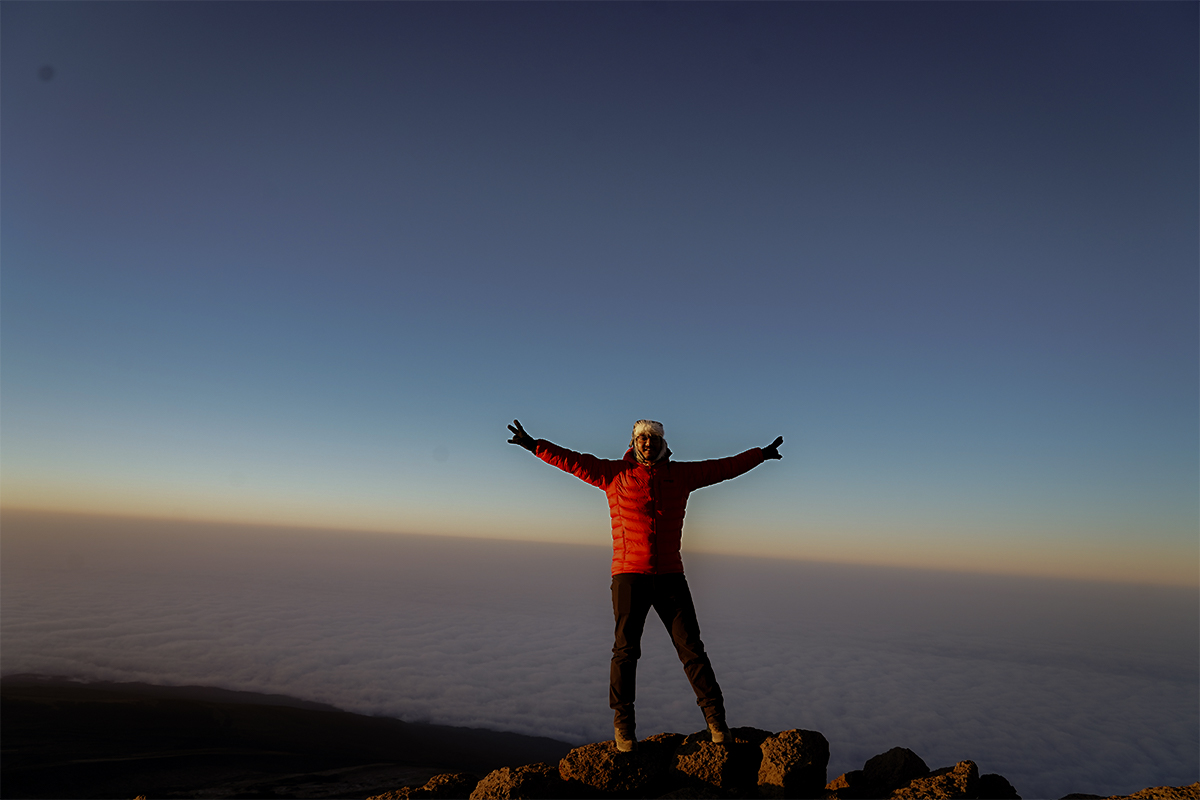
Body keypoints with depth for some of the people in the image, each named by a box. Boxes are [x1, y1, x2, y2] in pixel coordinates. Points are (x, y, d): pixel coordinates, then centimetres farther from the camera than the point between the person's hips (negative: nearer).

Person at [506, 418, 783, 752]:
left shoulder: (681, 474, 8)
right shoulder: (615, 474, 3)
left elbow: (724, 467, 18)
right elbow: (573, 460, 3)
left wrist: (760, 453, 24)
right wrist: (534, 445, -1)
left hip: (670, 575, 2)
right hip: (629, 574, -1)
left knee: (691, 646, 0)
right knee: (626, 649, -2)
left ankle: (715, 719, 11)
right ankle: (623, 724, 11)